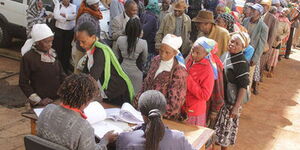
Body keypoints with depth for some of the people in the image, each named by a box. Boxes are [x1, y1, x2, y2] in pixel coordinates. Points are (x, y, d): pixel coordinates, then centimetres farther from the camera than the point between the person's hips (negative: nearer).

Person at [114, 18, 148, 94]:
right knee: (135, 93, 15)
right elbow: (144, 60, -4)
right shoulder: (143, 43, -21)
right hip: (136, 71, -2)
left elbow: (117, 56, 2)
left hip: (123, 69, 2)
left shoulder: (120, 40, -15)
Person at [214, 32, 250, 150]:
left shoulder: (241, 63, -20)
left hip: (230, 102, -6)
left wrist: (236, 107, -19)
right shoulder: (225, 55, 1)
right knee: (215, 126, 22)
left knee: (226, 129, 12)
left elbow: (243, 87, -19)